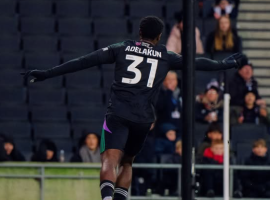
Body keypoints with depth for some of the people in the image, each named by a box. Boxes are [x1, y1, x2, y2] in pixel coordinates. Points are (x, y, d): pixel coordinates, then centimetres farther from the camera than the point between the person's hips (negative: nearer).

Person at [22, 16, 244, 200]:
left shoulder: (121, 49, 12)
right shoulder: (165, 57, 15)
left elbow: (84, 62, 6)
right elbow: (198, 63, 26)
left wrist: (47, 74, 7)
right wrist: (228, 63, 43)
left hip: (118, 115, -2)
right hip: (143, 118, 2)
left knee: (110, 160, -15)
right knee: (126, 162, 21)